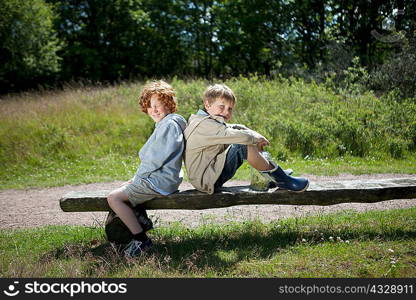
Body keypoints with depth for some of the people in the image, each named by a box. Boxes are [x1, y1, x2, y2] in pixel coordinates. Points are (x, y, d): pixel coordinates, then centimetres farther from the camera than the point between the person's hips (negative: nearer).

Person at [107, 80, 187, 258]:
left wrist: (137, 178, -8)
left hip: (160, 181, -11)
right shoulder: (164, 124, 16)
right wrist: (136, 179, 12)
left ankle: (141, 240, -11)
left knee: (113, 197, -13)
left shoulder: (169, 124, -17)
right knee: (123, 188, 28)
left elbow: (156, 159, -21)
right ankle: (140, 222, 24)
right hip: (159, 178, 11)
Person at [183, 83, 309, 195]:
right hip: (206, 181, -11)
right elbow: (243, 137, -29)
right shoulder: (204, 124, -21)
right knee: (244, 146, -23)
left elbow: (237, 128, 13)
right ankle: (280, 179, -13)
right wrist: (257, 138, -9)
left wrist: (254, 135, -6)